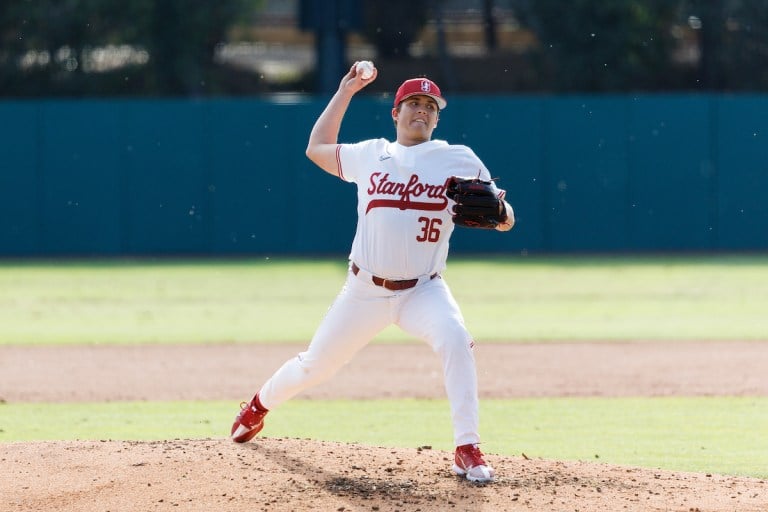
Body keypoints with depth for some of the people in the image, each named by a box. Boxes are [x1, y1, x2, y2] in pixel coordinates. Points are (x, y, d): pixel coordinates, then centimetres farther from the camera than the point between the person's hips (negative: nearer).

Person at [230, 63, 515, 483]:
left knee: (455, 340, -31)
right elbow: (317, 149, 22)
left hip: (423, 291, -2)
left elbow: (503, 220, -2)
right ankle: (261, 403, 43)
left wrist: (497, 208, -27)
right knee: (314, 366, 11)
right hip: (364, 291, 2)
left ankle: (467, 450, -28)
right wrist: (345, 92, 18)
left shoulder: (458, 160, 0)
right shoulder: (371, 155, 7)